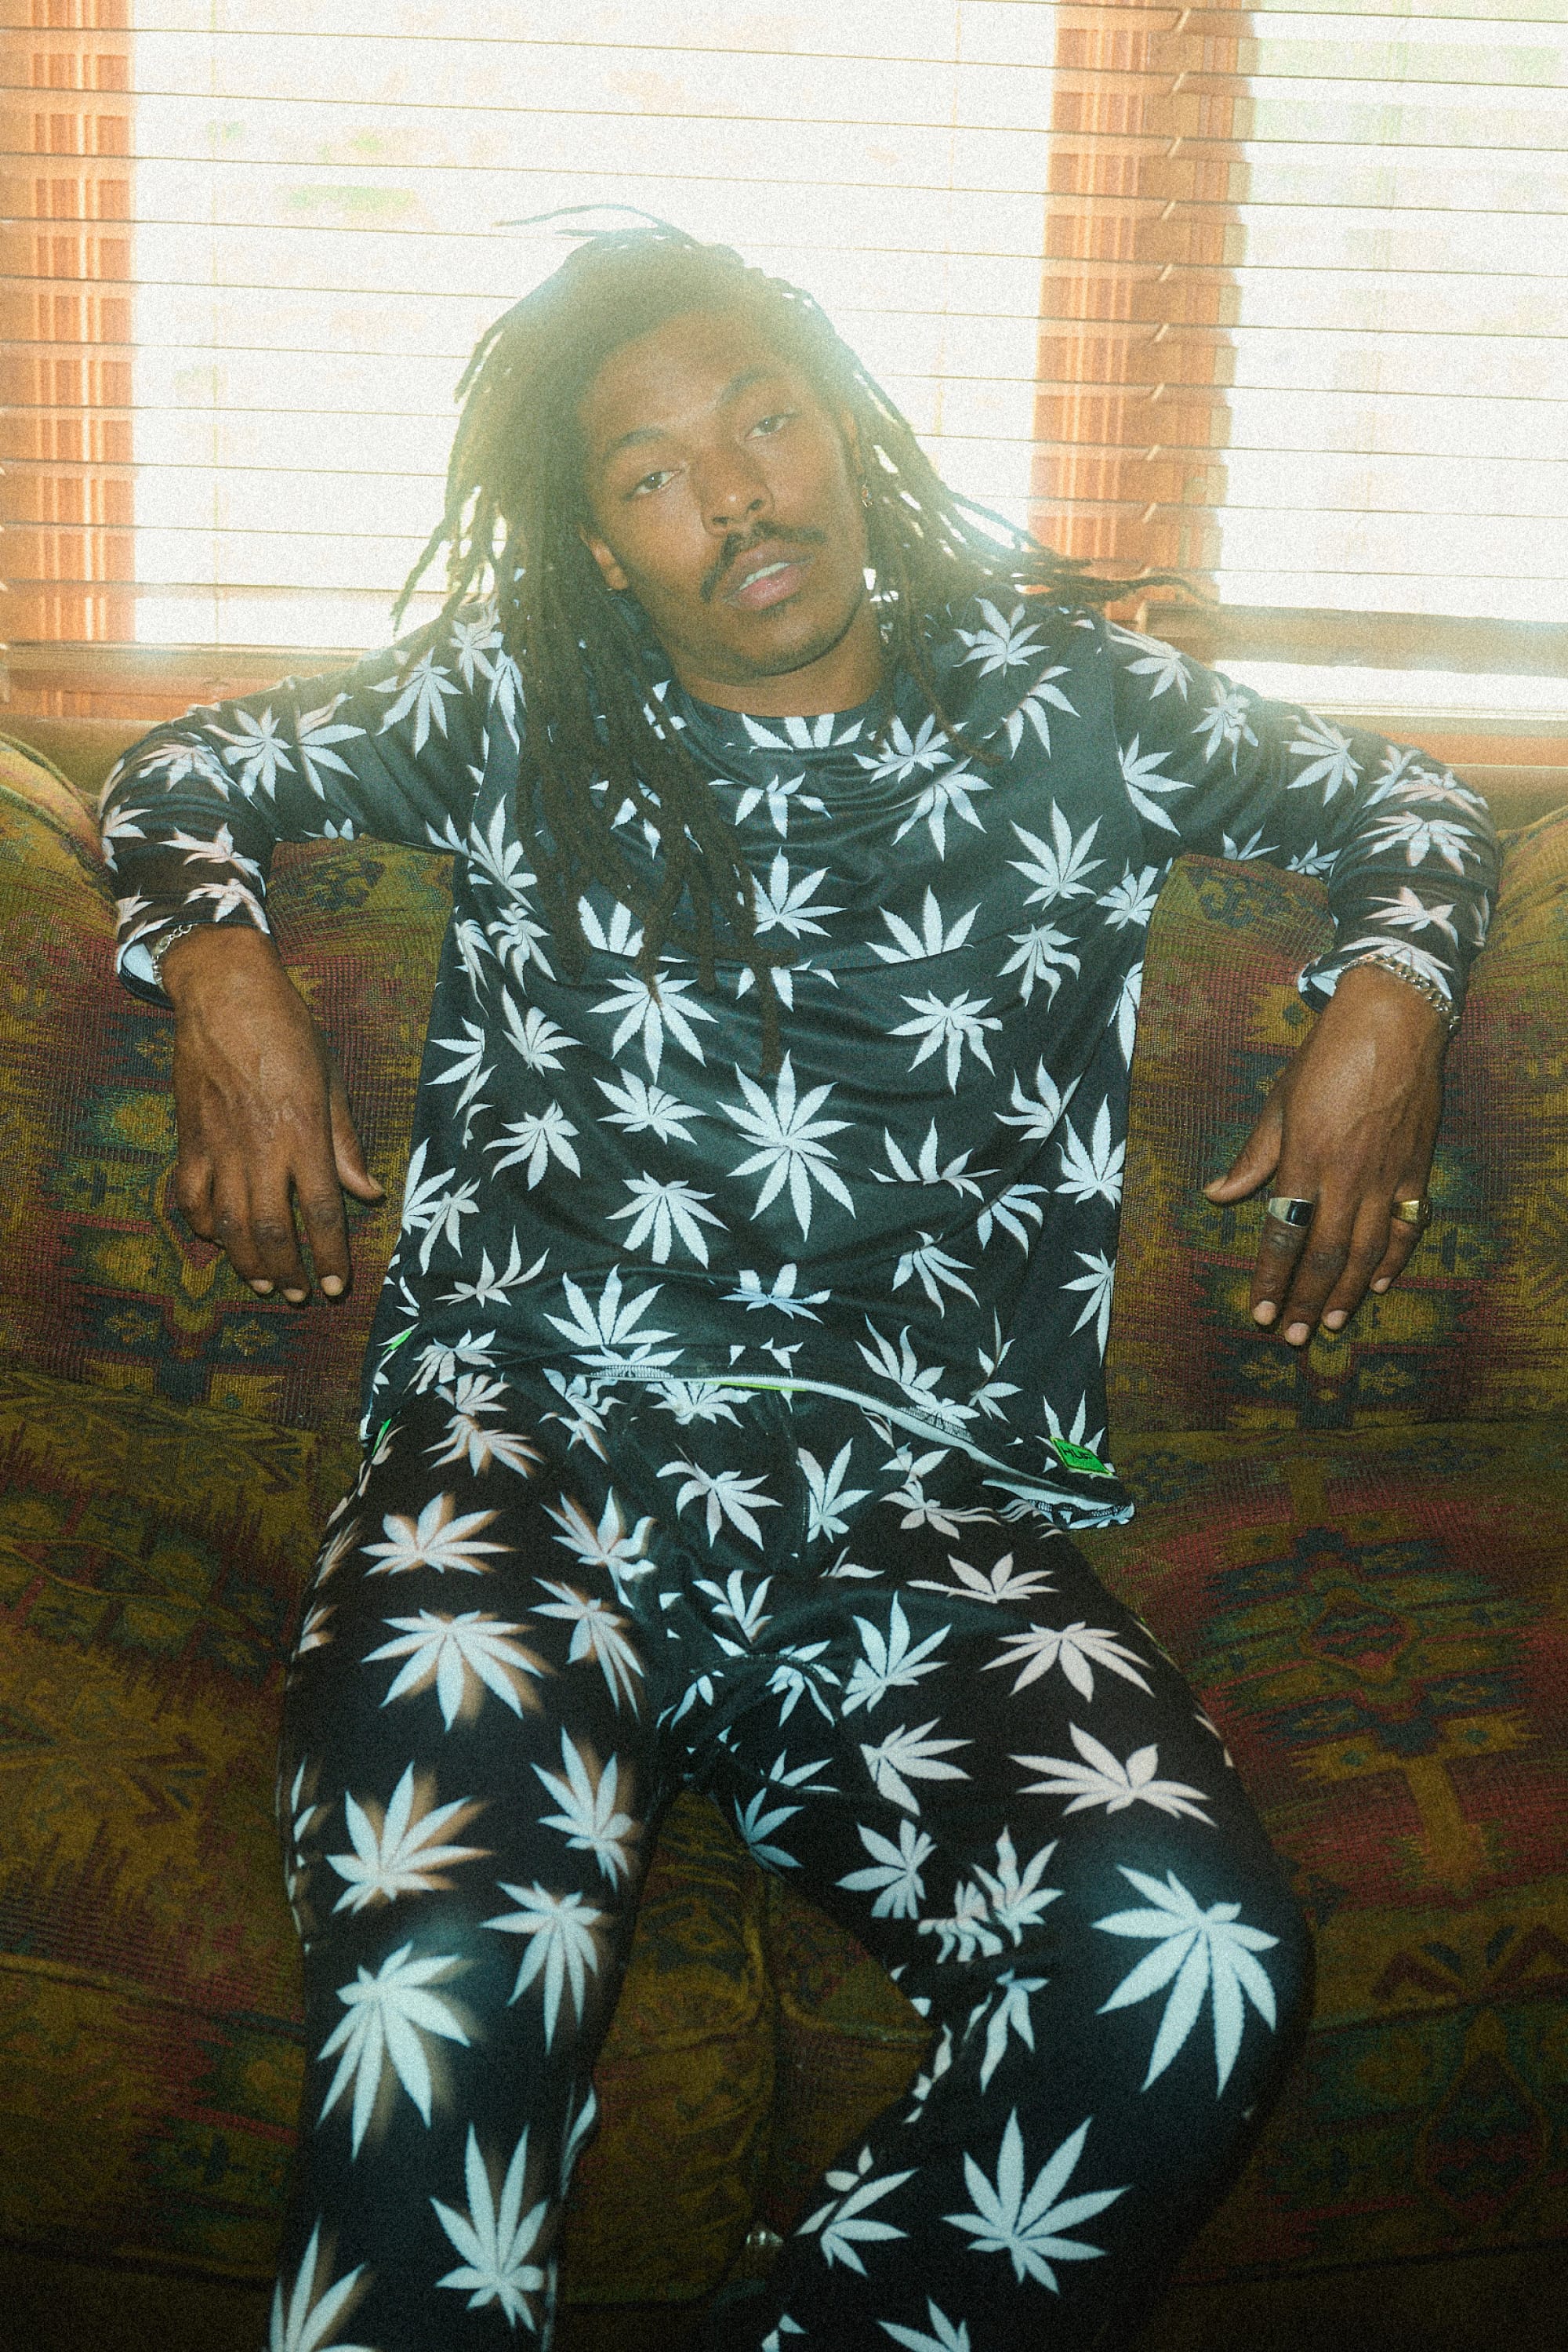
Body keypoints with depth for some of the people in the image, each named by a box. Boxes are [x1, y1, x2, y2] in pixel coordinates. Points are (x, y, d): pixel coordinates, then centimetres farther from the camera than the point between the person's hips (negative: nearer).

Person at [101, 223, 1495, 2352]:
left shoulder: (1066, 702, 18)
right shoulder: (520, 707, 18)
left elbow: (1408, 803, 29)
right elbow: (186, 778, 28)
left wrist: (1390, 998, 9)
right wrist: (226, 976, 8)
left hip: (925, 1508, 1)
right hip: (531, 1455, 0)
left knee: (1194, 1970, -29)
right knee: (451, 1977, -34)